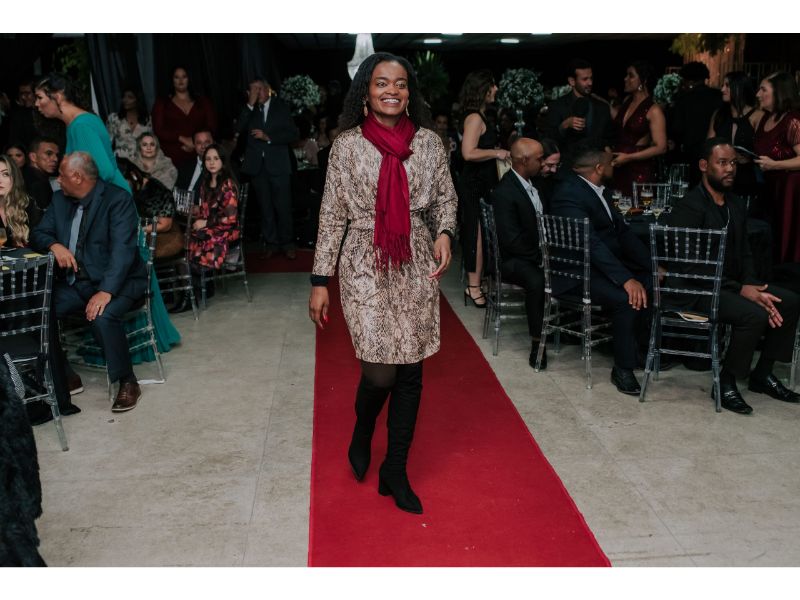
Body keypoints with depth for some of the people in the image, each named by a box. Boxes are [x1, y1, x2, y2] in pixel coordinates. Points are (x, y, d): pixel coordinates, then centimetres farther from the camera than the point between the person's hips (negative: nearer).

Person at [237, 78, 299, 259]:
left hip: (278, 164, -2)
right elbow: (240, 129, -5)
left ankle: (287, 243, 6)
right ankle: (271, 243, 12)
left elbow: (293, 135, 0)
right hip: (257, 164, 2)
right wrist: (251, 105, -10)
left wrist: (268, 137, -10)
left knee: (283, 206, -4)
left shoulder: (281, 107, 7)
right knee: (265, 207, 5)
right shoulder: (248, 111, 11)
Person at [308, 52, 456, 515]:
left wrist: (445, 232, -8)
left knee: (410, 371, 6)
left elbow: (446, 197, 13)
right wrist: (320, 281, -2)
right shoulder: (348, 145, -1)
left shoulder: (429, 142, 4)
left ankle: (396, 470, 23)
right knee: (380, 373, -9)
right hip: (365, 265, -2)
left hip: (417, 265, 3)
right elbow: (332, 215, 0)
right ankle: (363, 433, 27)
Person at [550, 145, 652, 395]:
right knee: (628, 298, -27)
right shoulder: (569, 194, -19)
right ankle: (623, 369, -11)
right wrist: (626, 279, -36)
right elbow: (590, 242, -29)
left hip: (606, 261, 10)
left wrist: (653, 264, -2)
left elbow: (621, 230, 9)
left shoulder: (598, 189, 11)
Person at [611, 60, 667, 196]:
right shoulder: (627, 102, 12)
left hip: (639, 172, -5)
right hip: (619, 169, 5)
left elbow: (661, 148, -13)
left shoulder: (653, 110, -7)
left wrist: (628, 157, -15)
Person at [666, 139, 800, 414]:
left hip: (732, 282, 9)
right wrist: (741, 290, -23)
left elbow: (745, 254, 12)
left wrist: (751, 286, -8)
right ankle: (726, 383, -9)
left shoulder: (736, 205, 11)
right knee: (755, 315, -27)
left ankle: (762, 373, 11)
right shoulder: (688, 208, -16)